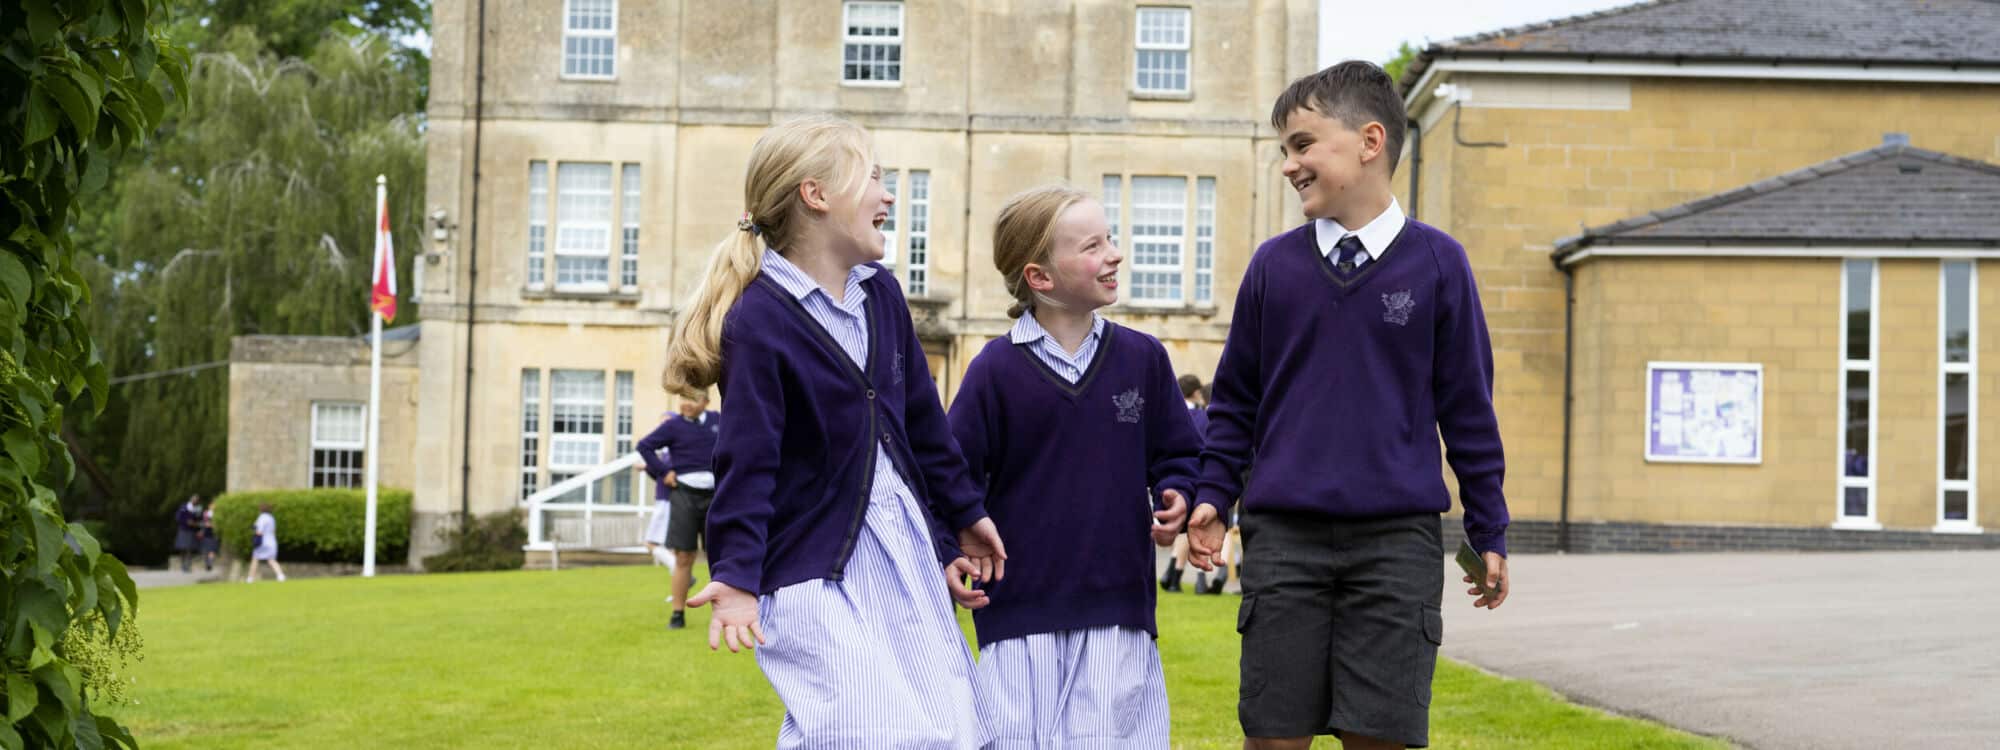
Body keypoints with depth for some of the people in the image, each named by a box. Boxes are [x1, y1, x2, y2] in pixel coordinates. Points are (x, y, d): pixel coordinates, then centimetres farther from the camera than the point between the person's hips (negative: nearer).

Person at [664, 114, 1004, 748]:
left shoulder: (881, 295, 9)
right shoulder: (759, 321, -13)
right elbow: (747, 463, -17)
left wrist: (963, 517, 25)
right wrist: (737, 576, -27)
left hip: (906, 556, 7)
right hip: (817, 574, -7)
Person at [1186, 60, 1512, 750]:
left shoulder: (1437, 263, 1)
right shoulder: (1274, 265, 6)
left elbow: (1467, 404, 6)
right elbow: (1236, 399, 13)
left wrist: (1489, 532, 8)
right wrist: (1212, 497, 4)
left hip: (1397, 539, -1)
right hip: (1283, 536, 1)